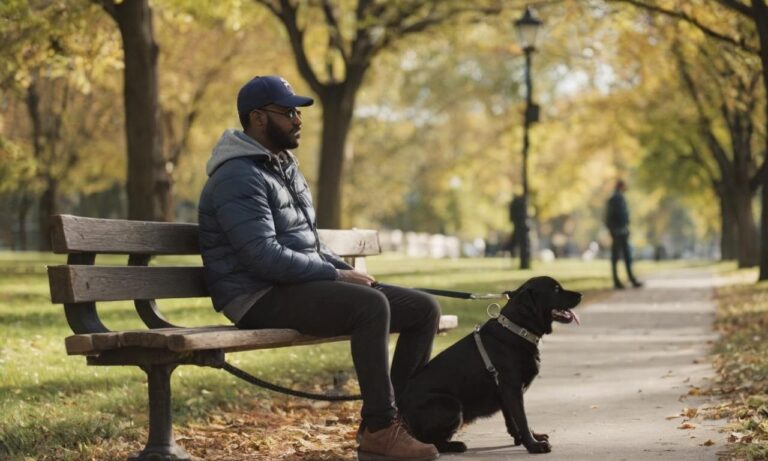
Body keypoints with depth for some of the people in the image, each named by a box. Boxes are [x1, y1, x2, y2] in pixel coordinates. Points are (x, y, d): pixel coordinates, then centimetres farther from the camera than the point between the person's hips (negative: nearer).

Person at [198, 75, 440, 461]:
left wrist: (347, 271, 6)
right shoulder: (238, 177, -14)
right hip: (261, 298, -10)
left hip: (300, 285, 10)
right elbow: (265, 257, -24)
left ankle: (401, 413, 5)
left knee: (424, 309, 0)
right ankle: (379, 430, -25)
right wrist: (337, 275, -17)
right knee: (371, 304, -34)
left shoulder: (284, 165, 18)